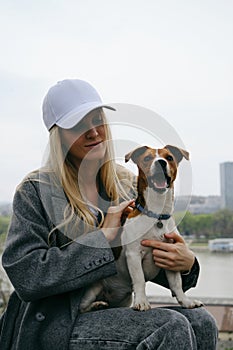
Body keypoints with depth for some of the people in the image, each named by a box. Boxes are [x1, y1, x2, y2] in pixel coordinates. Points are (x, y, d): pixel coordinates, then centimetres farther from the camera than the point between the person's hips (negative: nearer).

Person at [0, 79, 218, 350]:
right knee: (172, 327, -25)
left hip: (115, 313, 6)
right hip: (54, 326, -5)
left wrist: (186, 263, -13)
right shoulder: (35, 191, -7)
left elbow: (153, 264, 12)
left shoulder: (126, 186, 8)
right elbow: (25, 275, -18)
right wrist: (103, 237, -17)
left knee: (200, 321, -18)